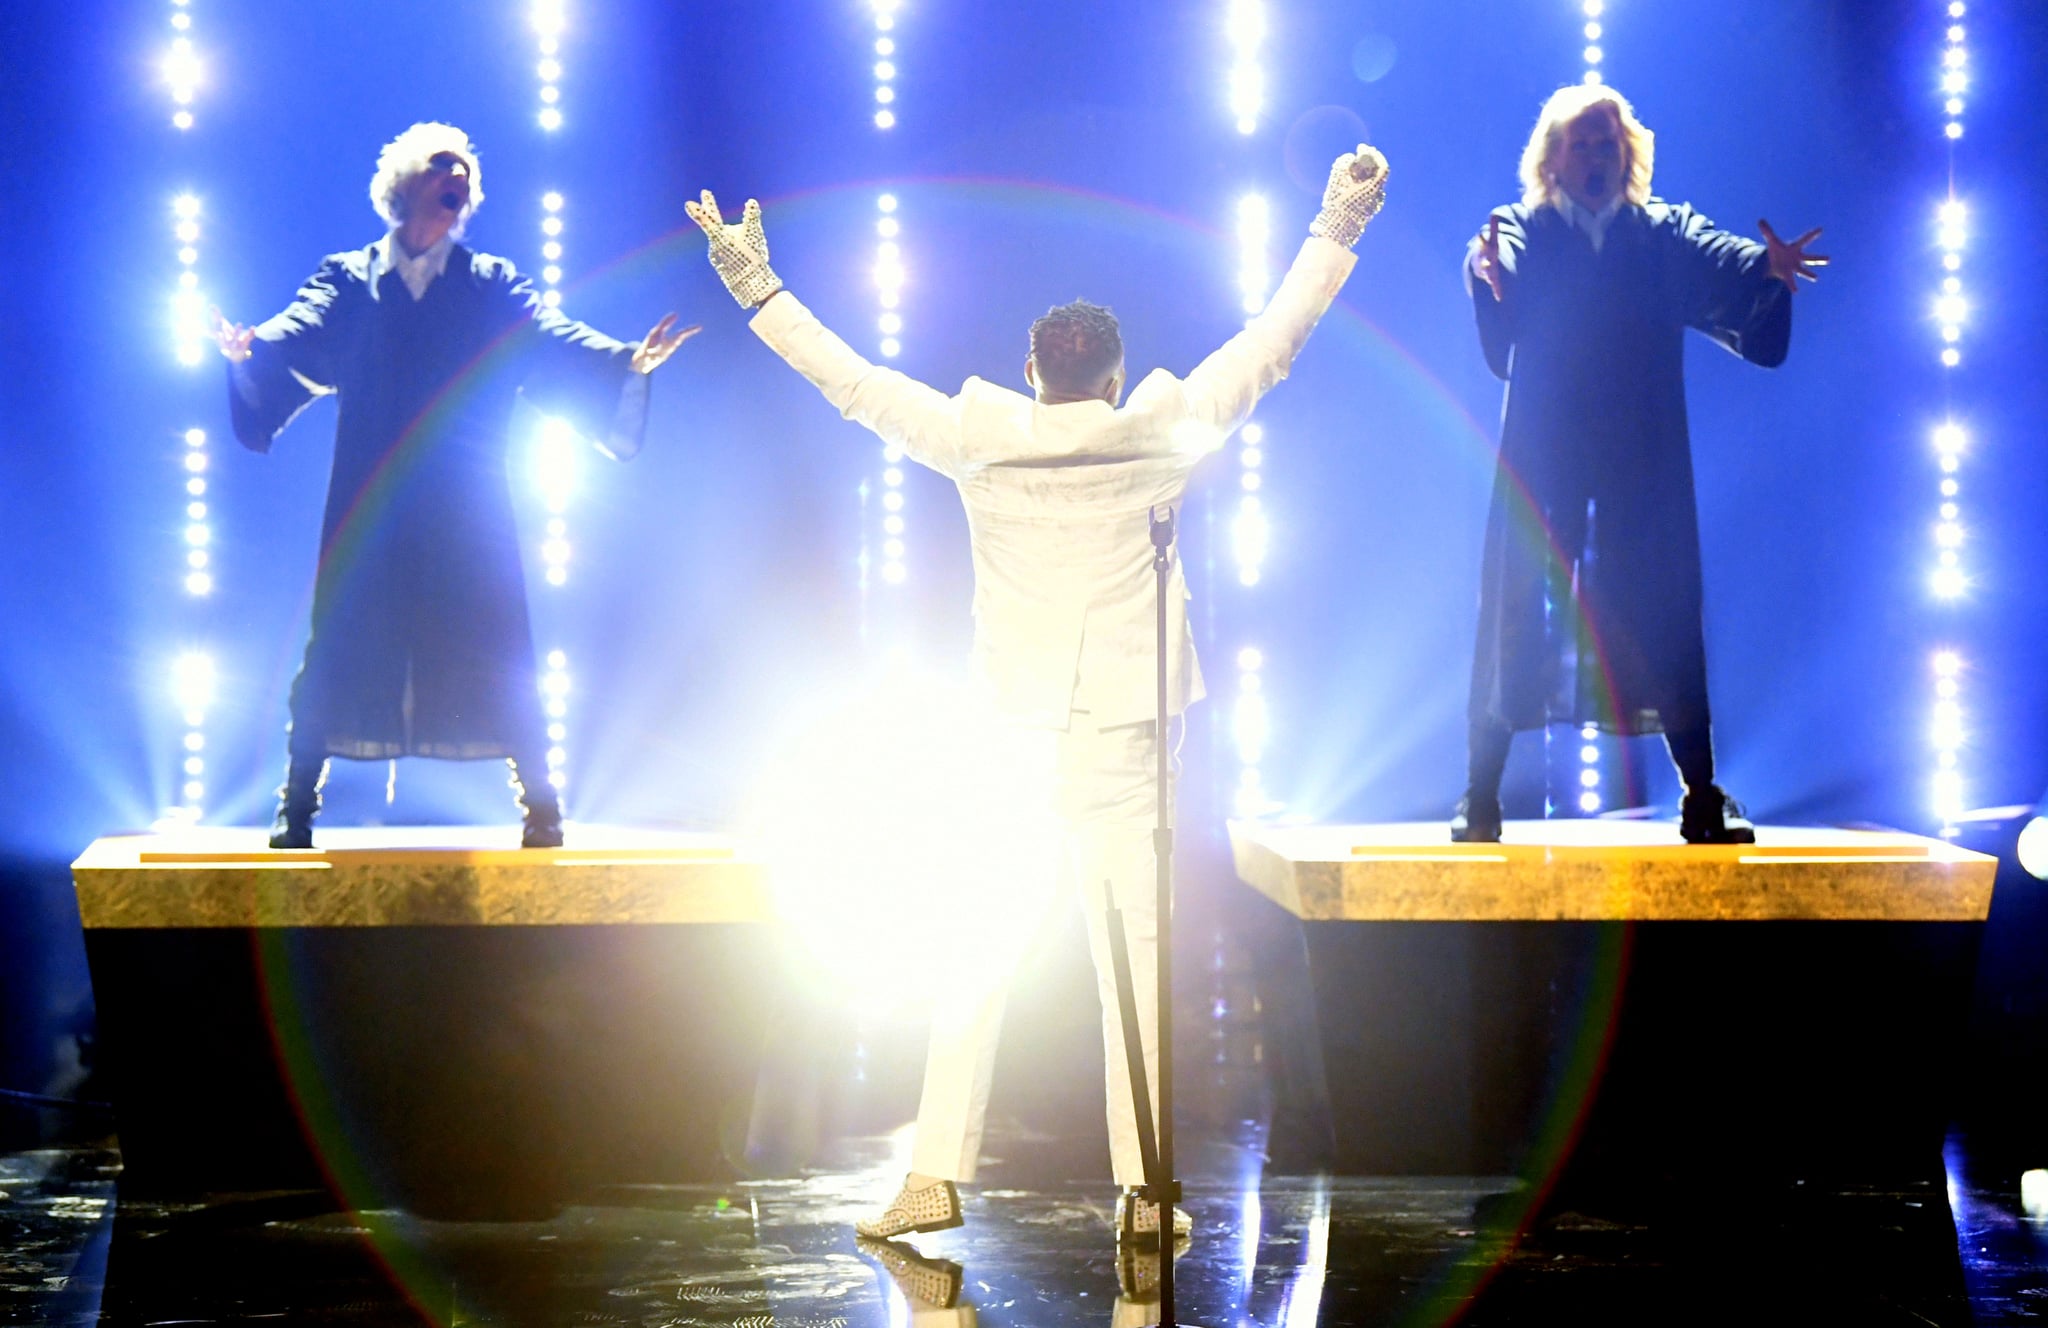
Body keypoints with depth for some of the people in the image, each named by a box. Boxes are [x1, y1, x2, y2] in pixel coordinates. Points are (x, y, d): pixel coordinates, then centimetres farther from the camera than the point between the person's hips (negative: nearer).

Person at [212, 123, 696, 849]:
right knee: (337, 649, -2)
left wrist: (622, 361, -23)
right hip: (369, 508, 0)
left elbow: (552, 339, -3)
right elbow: (298, 334, -7)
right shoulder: (346, 279, 9)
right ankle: (296, 810, 9)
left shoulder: (493, 286, 11)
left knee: (498, 658, -1)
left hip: (471, 514, 1)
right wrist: (249, 348, -30)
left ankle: (541, 810, 8)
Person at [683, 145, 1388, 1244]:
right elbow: (1267, 348, 5)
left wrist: (757, 289, 12)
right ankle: (1142, 1191, 5)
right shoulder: (1154, 443, -3)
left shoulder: (979, 444, -2)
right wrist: (1334, 234, 14)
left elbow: (852, 381, 3)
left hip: (1006, 736, 1)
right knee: (1135, 951, 3)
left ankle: (935, 1176, 4)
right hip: (1121, 736, -1)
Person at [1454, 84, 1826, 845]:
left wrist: (1767, 268, -30)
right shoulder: (1520, 233, 8)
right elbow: (1499, 340, -11)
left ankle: (1703, 798, 5)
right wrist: (1488, 275, -34)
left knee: (1664, 620, 0)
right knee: (1517, 617, -1)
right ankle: (1480, 800, 4)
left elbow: (1724, 268, -8)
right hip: (1542, 459, -1)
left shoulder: (1668, 235, 11)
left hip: (1645, 460, 1)